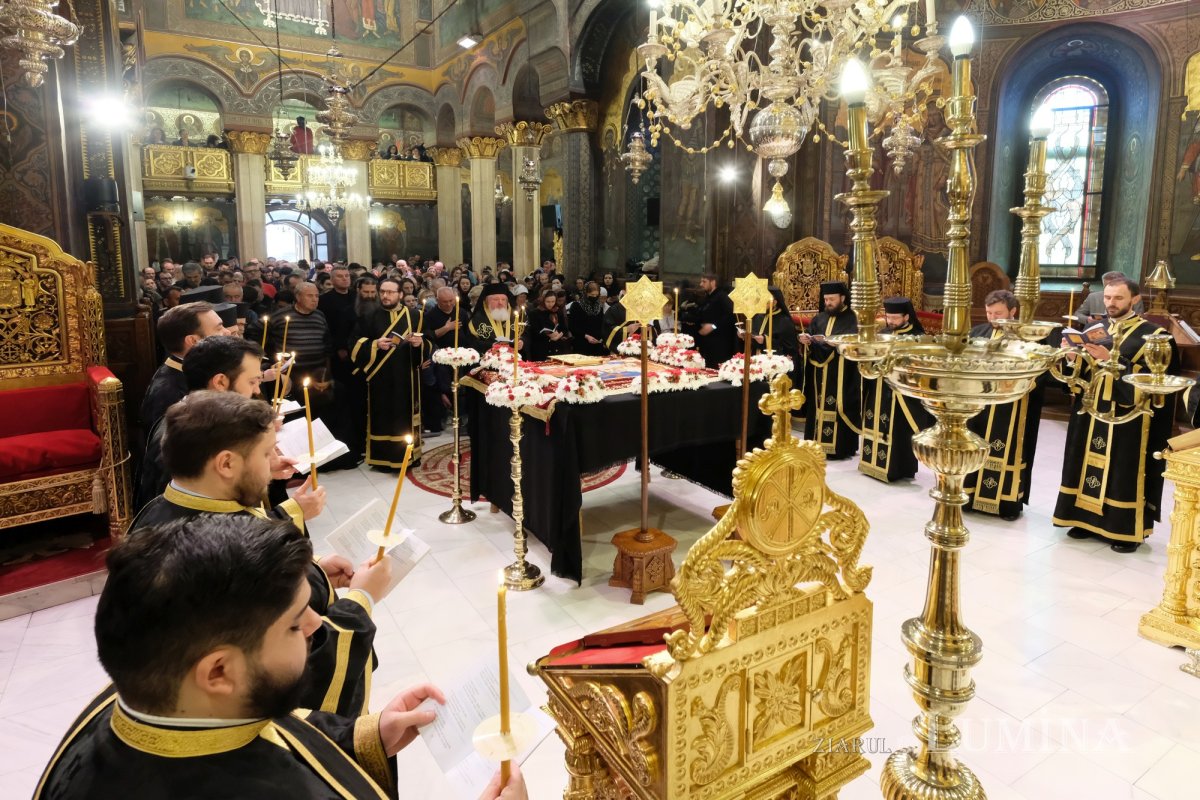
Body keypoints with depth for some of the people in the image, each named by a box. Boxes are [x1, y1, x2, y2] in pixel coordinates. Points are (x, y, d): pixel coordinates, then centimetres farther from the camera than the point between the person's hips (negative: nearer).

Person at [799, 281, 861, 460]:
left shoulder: (853, 319, -2)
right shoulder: (819, 319, 14)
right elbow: (811, 346, 9)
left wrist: (830, 342, -27)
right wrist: (806, 340, -13)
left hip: (841, 376, -5)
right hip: (820, 375, 5)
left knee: (838, 409, -5)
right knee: (819, 407, 5)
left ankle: (839, 448, 0)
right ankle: (817, 444, 12)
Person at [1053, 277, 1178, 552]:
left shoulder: (1152, 335, -5)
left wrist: (1111, 360, -26)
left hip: (1127, 420, -5)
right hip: (1091, 414, 5)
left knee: (1124, 471, 0)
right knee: (1089, 464, 9)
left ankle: (1127, 530, 11)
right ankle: (1088, 519, 20)